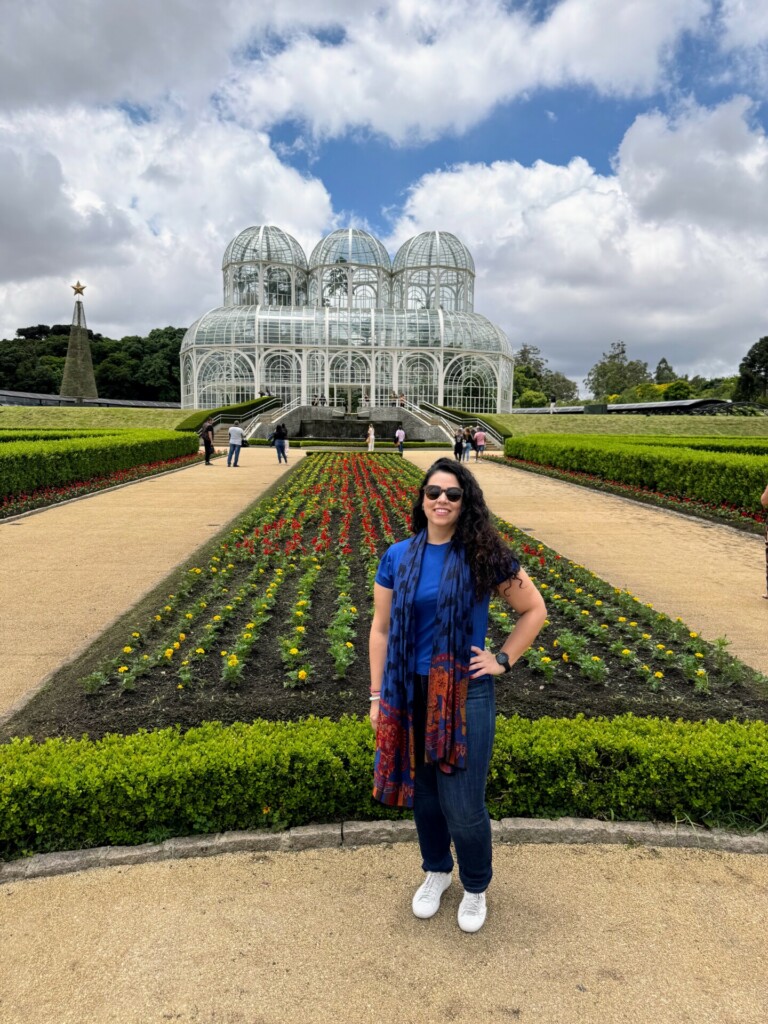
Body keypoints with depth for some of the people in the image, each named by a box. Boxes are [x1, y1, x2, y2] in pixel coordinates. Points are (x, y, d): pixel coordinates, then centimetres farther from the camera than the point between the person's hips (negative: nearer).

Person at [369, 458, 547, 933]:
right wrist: (378, 695, 3)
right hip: (411, 693, 3)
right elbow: (381, 629, 4)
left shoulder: (486, 556, -7)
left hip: (466, 693, -2)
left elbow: (535, 610, 3)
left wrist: (504, 660, -3)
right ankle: (436, 871, 45)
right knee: (423, 793, 17)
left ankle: (476, 888, 31)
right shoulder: (398, 557, -1)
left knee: (463, 805, 1)